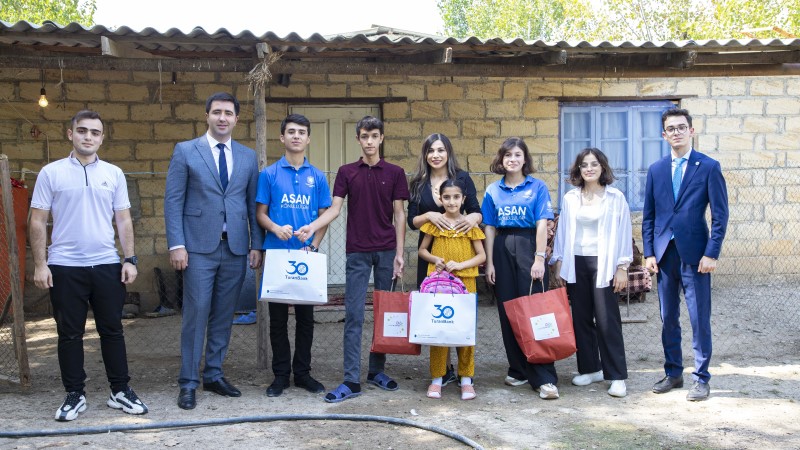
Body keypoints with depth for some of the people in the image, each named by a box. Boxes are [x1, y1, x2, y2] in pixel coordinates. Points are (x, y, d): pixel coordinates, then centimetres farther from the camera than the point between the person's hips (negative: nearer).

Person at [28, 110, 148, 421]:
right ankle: (74, 395, 17)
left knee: (112, 330, 7)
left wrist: (130, 260, 1)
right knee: (70, 334, 6)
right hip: (65, 266, -2)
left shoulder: (114, 174, 7)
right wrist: (39, 264, -5)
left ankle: (120, 391, 17)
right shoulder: (51, 173, 1)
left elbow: (123, 220, 9)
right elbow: (37, 222, 1)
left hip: (107, 265, 2)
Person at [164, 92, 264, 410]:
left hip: (236, 247, 3)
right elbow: (173, 201, -2)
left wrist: (256, 244, 6)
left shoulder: (248, 157, 12)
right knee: (196, 313, -3)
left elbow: (253, 204, 12)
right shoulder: (185, 151, 2)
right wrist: (176, 244, -9)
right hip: (199, 246, -3)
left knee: (223, 315, 9)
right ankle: (188, 383, 7)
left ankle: (214, 374, 21)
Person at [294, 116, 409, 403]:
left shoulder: (395, 173, 5)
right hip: (357, 252, -1)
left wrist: (399, 253, -3)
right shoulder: (347, 172, 6)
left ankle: (377, 370, 21)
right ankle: (352, 380, -1)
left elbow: (399, 214, 3)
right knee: (353, 315, -3)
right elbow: (335, 208, 0)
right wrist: (312, 227, -18)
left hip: (386, 250, 1)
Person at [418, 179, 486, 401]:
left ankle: (466, 379, 11)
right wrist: (434, 259, -8)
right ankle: (437, 378, 9)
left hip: (465, 281, 0)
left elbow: (481, 255, 2)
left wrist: (460, 264, -13)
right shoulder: (434, 223, 4)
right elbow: (422, 250, 12)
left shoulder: (470, 224, 3)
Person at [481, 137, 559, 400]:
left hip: (528, 247, -3)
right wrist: (489, 262, 4)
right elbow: (489, 228, 10)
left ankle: (544, 378, -8)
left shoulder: (537, 187, 2)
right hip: (502, 251, 4)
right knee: (507, 312, 6)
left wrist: (539, 259, -12)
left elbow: (542, 224, -4)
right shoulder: (493, 191, 11)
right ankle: (517, 369, 19)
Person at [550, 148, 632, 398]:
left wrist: (622, 267, -5)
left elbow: (623, 234, 0)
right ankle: (590, 369, 20)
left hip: (603, 263, -3)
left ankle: (617, 377, -1)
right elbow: (562, 233, 11)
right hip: (576, 263, 4)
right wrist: (557, 265, 7)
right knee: (581, 318, 8)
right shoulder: (570, 198, 9)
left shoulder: (615, 198, 1)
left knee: (607, 320, -6)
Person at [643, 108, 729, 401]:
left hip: (694, 254, -4)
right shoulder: (656, 170, 10)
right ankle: (673, 373, 23)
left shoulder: (709, 167, -2)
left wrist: (711, 253, -11)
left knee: (699, 319, 1)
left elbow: (720, 215, -4)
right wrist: (649, 253, 4)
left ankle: (701, 379, 12)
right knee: (668, 319, 10)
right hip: (665, 254, 4)